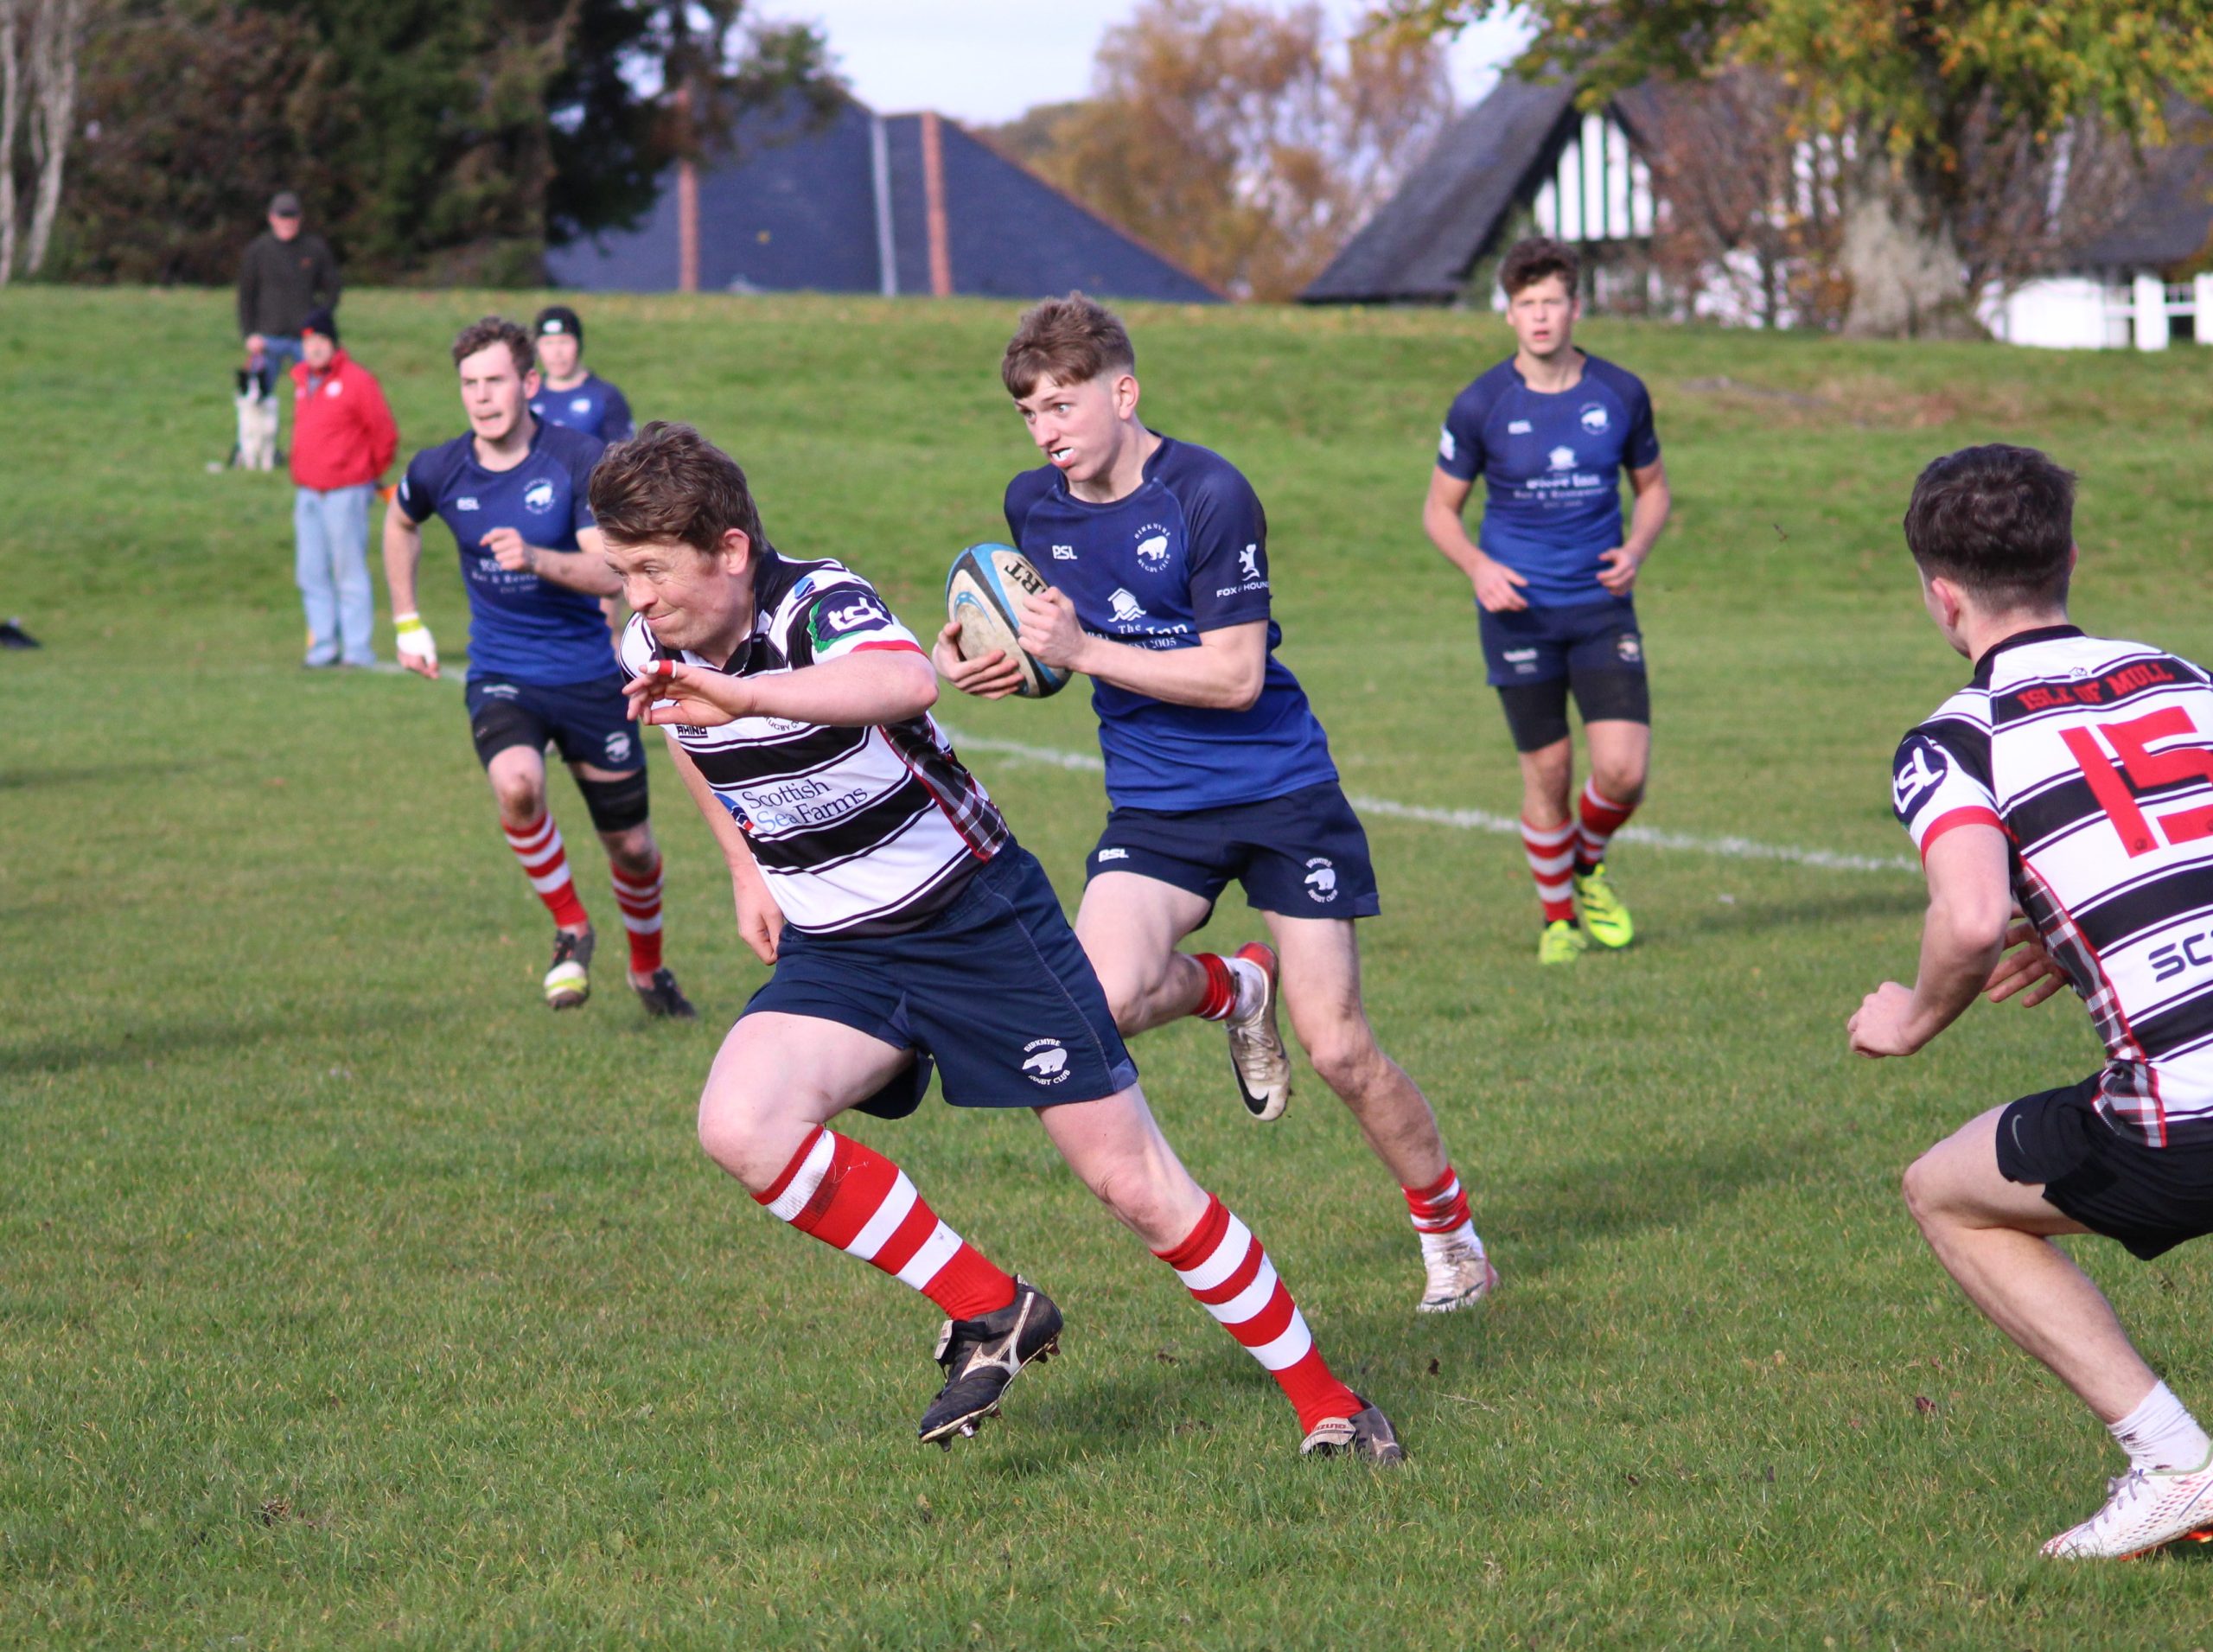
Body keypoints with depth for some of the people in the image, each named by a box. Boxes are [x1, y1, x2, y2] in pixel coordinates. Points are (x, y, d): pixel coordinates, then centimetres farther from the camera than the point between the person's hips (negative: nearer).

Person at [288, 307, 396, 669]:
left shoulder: (357, 381, -9)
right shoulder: (302, 381, 13)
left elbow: (385, 434, -5)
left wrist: (371, 473, 6)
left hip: (346, 492, -7)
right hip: (307, 493, 7)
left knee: (350, 572, -6)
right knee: (312, 574, 7)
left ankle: (357, 648, -4)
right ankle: (323, 645, 12)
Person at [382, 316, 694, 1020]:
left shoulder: (580, 459, -12)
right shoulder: (440, 472, -4)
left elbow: (610, 572, -20)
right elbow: (400, 523, 20)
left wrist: (536, 559, -37)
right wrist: (407, 623, 19)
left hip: (587, 675, 0)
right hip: (500, 677, 0)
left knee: (632, 847, 8)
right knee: (516, 784, -32)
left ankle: (649, 969, 39)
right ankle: (571, 931, -7)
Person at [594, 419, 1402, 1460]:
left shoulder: (817, 605, -25)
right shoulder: (652, 653, -3)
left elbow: (908, 682, -51)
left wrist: (743, 693, -61)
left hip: (980, 921, -6)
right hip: (832, 951, 6)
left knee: (1133, 1181, -3)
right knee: (738, 1127, -22)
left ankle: (1325, 1401, 15)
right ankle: (990, 1313, -7)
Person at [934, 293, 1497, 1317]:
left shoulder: (1207, 495, -17)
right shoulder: (1033, 504, 1)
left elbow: (1235, 675, -19)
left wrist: (1084, 652, -25)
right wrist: (986, 662, -1)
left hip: (1280, 791, -4)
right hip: (1153, 808, 4)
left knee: (1337, 1050, -4)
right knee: (1101, 1000, -24)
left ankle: (1448, 1233, 19)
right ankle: (1233, 990, 10)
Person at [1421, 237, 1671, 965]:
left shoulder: (1620, 395, 0)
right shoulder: (1481, 406, -5)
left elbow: (1652, 487, 15)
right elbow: (1440, 508, 5)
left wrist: (1636, 549, -6)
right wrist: (1480, 568, -14)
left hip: (1602, 606, 1)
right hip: (1519, 610, -1)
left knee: (1623, 770, -11)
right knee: (1547, 776, 0)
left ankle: (1589, 865, 22)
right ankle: (1558, 918, 22)